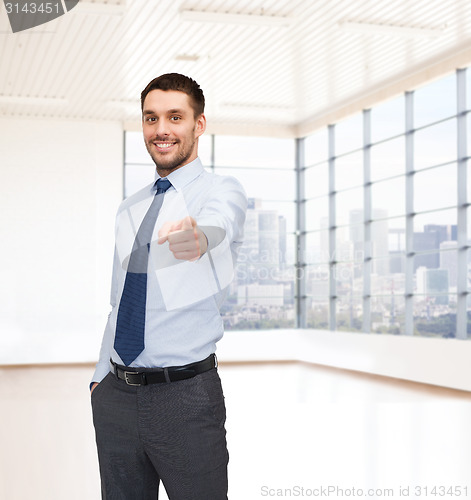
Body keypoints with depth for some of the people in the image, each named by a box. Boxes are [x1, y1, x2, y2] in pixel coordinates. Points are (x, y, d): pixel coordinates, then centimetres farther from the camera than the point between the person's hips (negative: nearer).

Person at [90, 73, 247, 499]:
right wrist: (101, 376, 12)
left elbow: (217, 224, -29)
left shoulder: (222, 191, -4)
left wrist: (196, 236, -51)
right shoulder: (129, 210, 14)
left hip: (186, 395, -5)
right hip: (116, 396, 5)